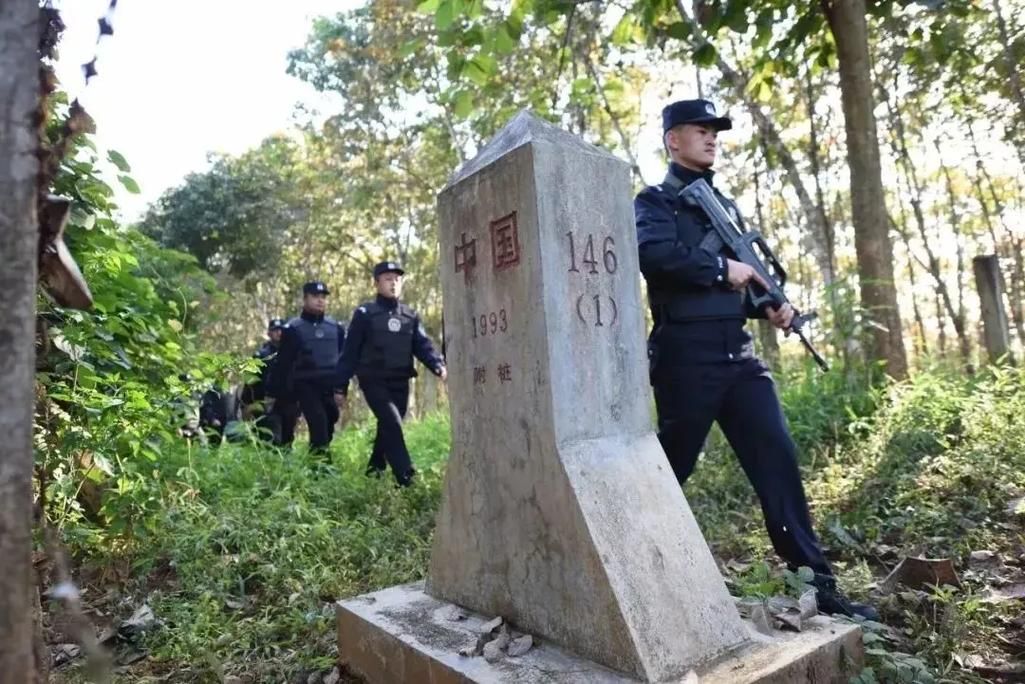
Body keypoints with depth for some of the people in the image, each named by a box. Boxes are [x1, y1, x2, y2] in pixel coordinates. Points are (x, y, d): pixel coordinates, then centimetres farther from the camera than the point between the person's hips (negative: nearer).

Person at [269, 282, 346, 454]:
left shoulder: (336, 328, 10)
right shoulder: (293, 329, -1)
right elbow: (283, 364, -2)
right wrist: (276, 395, -4)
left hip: (330, 388, 4)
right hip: (306, 387, -4)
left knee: (327, 429, 7)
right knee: (319, 426, -17)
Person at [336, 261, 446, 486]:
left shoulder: (410, 316, 10)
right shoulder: (365, 314, -4)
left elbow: (423, 345, 1)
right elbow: (350, 351, -4)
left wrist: (438, 366, -19)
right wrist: (341, 386, -6)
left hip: (400, 382, 5)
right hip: (374, 381, -5)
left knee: (388, 427, 15)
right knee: (392, 424, -17)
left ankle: (375, 470, 36)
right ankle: (405, 478, -16)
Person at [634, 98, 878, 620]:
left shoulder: (725, 204, 22)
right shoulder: (655, 201, 0)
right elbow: (655, 255, -22)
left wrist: (769, 305, 4)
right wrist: (722, 268, -13)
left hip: (738, 356, 7)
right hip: (685, 358, -7)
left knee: (778, 458, 4)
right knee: (670, 466, 4)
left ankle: (816, 583, 14)